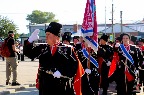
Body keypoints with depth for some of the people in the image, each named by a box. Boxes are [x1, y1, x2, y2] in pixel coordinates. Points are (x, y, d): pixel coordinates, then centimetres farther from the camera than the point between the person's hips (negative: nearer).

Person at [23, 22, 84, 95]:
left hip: (63, 89, -3)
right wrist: (30, 40, -10)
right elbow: (28, 53, 7)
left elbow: (74, 65, -8)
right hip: (45, 88, 3)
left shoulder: (67, 49, -2)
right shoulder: (42, 48, 10)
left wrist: (61, 73, -19)